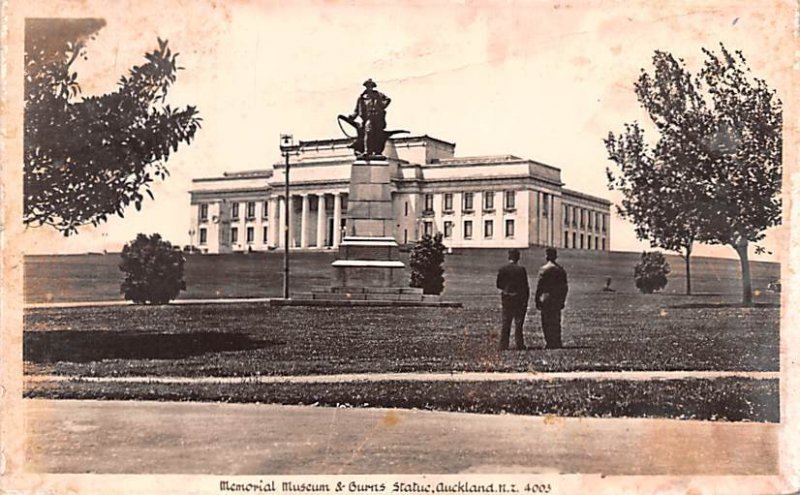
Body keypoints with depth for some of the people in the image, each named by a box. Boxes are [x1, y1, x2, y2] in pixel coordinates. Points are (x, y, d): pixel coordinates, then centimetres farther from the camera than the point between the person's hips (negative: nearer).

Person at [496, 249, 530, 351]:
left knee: (505, 324, 12)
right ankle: (519, 345, 6)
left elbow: (498, 285, 0)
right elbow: (525, 287, -10)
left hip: (506, 299, 3)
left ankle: (503, 345, 12)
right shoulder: (521, 269, -11)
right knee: (518, 323, 5)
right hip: (518, 299, -3)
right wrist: (526, 301, -3)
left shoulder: (502, 269, -3)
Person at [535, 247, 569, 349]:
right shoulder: (561, 269, 7)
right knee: (556, 322, 12)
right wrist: (562, 301, 17)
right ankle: (557, 344, 15)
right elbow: (565, 287, 10)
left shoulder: (544, 269, -10)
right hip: (557, 301, 6)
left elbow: (539, 286, -10)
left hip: (546, 300, -5)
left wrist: (537, 301, -5)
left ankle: (549, 344, -4)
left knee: (547, 323, -1)